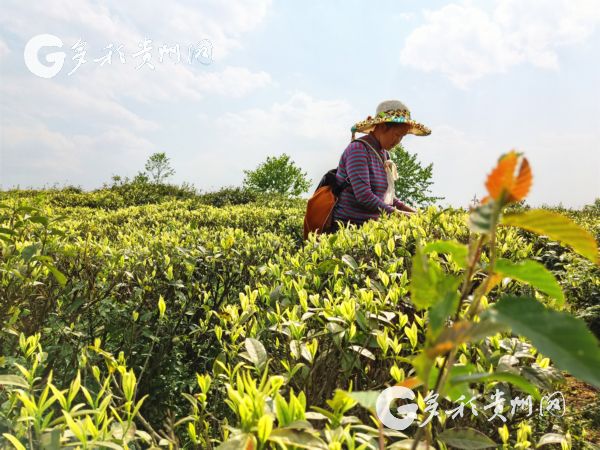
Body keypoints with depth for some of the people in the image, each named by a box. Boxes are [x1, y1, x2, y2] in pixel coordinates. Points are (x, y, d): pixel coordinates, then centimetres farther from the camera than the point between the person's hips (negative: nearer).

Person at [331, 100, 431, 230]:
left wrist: (407, 209, 4)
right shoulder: (358, 150, -11)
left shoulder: (384, 154, 13)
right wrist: (396, 213, -16)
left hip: (371, 224, 8)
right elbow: (363, 195, -19)